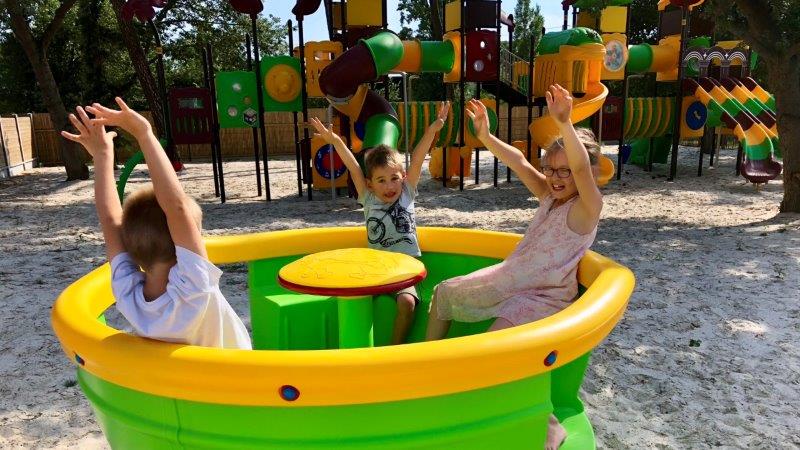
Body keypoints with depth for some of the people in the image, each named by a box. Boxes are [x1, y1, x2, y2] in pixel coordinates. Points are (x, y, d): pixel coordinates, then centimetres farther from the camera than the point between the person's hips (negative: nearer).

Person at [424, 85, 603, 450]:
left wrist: (564, 123, -50)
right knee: (444, 293, 15)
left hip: (542, 298, -8)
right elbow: (518, 162, -2)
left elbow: (583, 168, -36)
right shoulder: (549, 195, 3)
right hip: (507, 279, 9)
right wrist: (485, 136, -15)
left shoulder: (587, 207, -17)